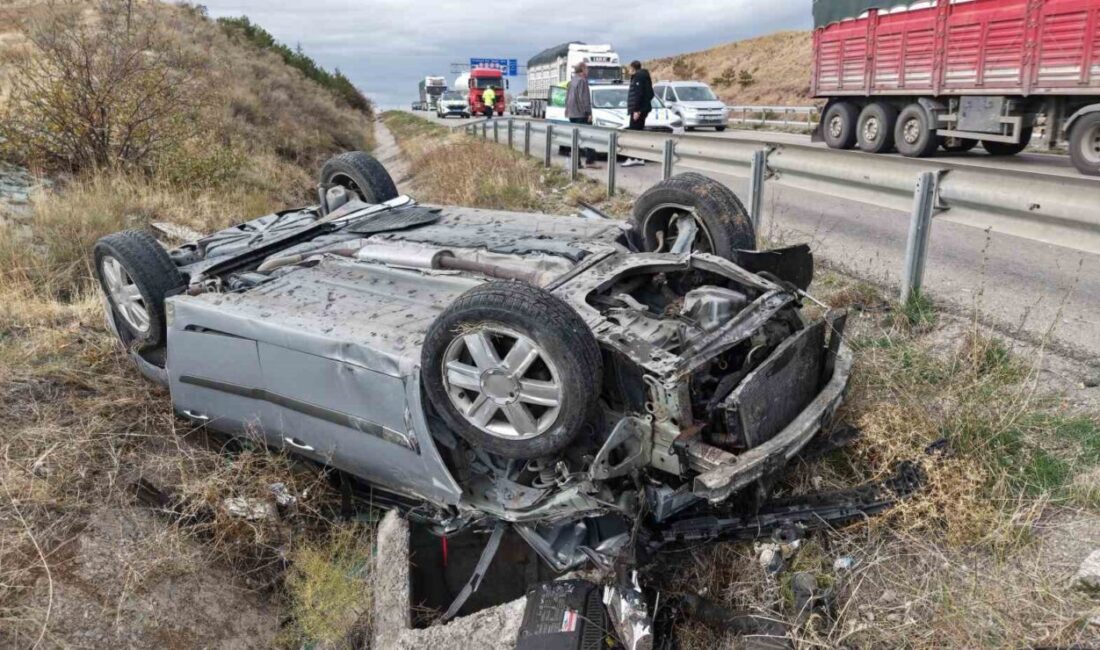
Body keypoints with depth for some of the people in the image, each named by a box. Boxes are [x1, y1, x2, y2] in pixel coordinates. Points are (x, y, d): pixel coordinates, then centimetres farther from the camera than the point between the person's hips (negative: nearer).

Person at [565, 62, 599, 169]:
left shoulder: (571, 82, 17)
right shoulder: (582, 81, -11)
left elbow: (567, 98, 22)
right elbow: (583, 98, -18)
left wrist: (567, 111, 26)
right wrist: (588, 113, -17)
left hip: (572, 115, 9)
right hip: (581, 114, -9)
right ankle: (590, 161, -11)